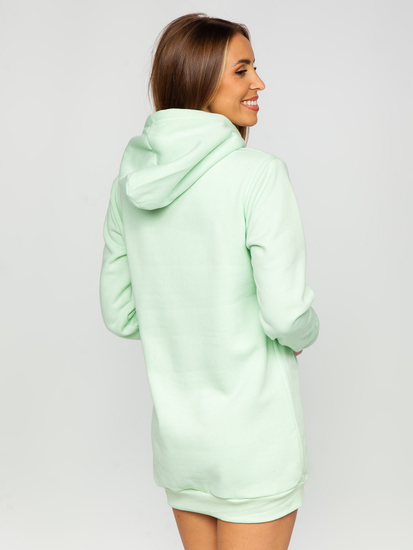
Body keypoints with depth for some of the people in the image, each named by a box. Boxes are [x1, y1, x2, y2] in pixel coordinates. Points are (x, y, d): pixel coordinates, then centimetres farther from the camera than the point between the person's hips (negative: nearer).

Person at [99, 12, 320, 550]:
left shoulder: (132, 176, 0)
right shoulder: (259, 173, -18)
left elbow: (120, 313, 5)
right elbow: (286, 310, -21)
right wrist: (304, 334, 0)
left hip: (177, 434, 6)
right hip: (254, 441, -6)